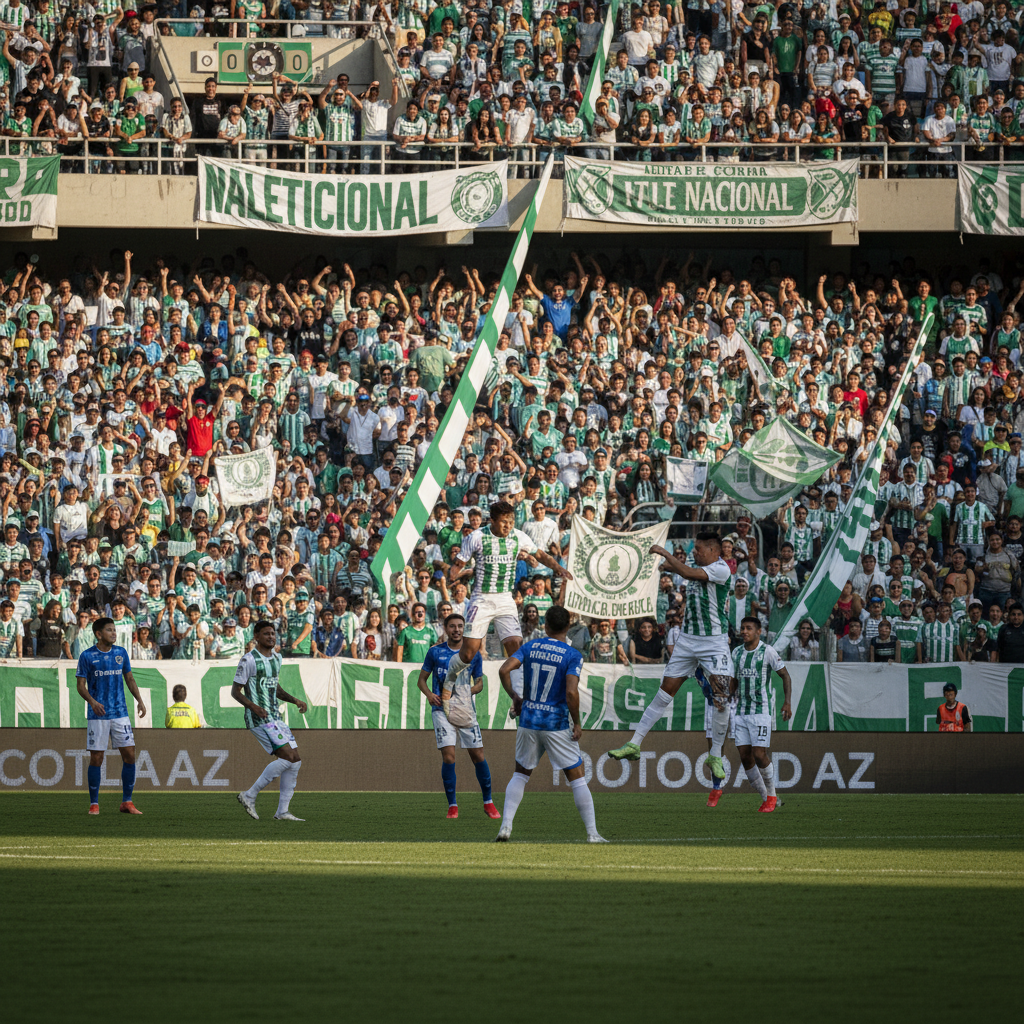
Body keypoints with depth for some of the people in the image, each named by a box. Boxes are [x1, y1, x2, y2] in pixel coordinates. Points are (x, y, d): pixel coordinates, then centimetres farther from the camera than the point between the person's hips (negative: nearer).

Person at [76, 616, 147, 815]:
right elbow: (81, 685, -3)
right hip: (97, 715, -3)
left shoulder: (121, 653, 8)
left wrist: (139, 700, 3)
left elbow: (129, 678, 16)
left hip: (120, 714, 3)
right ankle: (94, 803, 7)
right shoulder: (87, 656, -3)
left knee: (129, 754, -3)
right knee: (96, 758, -3)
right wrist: (92, 701, -21)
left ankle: (127, 802, 6)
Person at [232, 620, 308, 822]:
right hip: (259, 719, -9)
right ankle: (250, 795, -9)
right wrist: (253, 706, -26)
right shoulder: (249, 660, -10)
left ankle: (283, 811, 7)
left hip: (275, 717, 9)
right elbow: (235, 691, -10)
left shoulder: (276, 658, 15)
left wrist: (295, 701, 12)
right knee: (287, 756, -18)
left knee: (296, 760, 2)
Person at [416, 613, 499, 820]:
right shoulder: (435, 652, 3)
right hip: (442, 708, -2)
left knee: (478, 756, 1)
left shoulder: (473, 654, 6)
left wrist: (471, 690, -9)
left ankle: (488, 802, 16)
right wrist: (429, 694, -11)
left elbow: (479, 682, 14)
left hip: (466, 709, 2)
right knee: (449, 756, -13)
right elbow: (422, 679, 10)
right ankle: (452, 805, -3)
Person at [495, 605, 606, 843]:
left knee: (520, 774, 19)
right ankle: (592, 834, 0)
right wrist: (577, 723, -8)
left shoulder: (530, 647, 2)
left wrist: (514, 696, 7)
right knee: (577, 777, 4)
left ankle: (506, 827, 6)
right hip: (557, 725, -3)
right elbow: (571, 692, -20)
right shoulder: (572, 655, -9)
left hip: (528, 723, 3)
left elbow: (504, 670, -8)